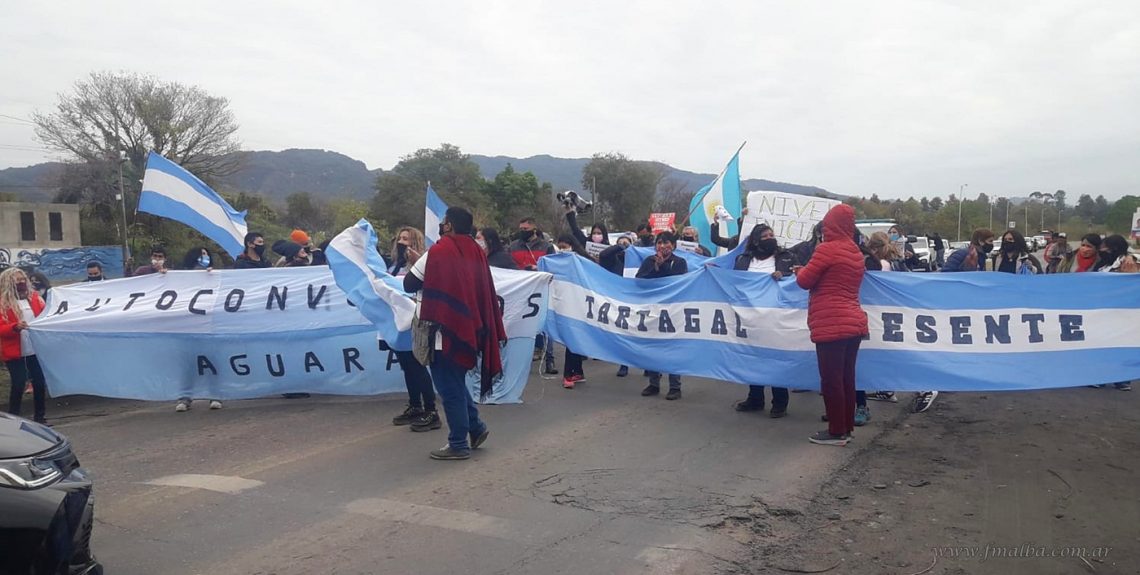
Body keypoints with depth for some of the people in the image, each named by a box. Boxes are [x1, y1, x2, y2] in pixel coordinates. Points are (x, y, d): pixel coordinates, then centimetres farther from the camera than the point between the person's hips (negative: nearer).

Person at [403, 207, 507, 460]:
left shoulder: (438, 252, -12)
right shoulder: (476, 252, 6)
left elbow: (409, 285, -6)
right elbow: (486, 292, 11)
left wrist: (416, 267, 12)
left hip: (446, 329, -7)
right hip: (471, 328, 7)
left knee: (450, 387, 2)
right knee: (456, 382, 23)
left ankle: (458, 444, 8)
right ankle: (475, 426, 23)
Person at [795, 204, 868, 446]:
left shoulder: (827, 249, -10)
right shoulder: (856, 253, 13)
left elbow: (805, 281, -6)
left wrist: (800, 270, 15)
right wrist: (808, 272, 21)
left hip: (831, 324, -8)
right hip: (854, 323, 8)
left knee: (831, 379, -2)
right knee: (846, 378, 13)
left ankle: (837, 432, 2)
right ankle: (847, 427, 20)